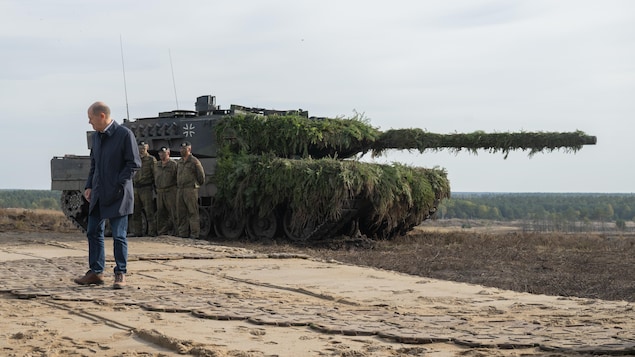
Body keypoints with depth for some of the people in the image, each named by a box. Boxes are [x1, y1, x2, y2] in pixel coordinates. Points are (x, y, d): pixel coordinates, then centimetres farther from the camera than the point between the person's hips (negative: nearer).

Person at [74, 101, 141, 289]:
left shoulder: (124, 134, -10)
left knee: (119, 236, -2)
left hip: (117, 195, -7)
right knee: (93, 232, 9)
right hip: (98, 194, 7)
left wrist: (118, 185, -16)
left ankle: (120, 274, 8)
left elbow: (134, 163, -11)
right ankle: (96, 272, 18)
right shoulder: (96, 136, 12)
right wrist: (89, 186, 8)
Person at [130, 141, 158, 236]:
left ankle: (152, 232, -4)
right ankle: (137, 232, 14)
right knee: (136, 212, 8)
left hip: (146, 188, -6)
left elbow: (155, 175, -3)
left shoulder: (151, 159, -1)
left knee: (149, 211, -7)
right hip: (135, 188, 6)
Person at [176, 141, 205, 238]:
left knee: (193, 213, -7)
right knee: (181, 214, 8)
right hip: (180, 190, 7)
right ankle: (182, 233, 14)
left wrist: (197, 185, 10)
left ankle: (194, 234, -7)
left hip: (190, 190, -7)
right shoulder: (179, 162, 18)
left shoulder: (194, 161, -3)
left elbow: (201, 176, 1)